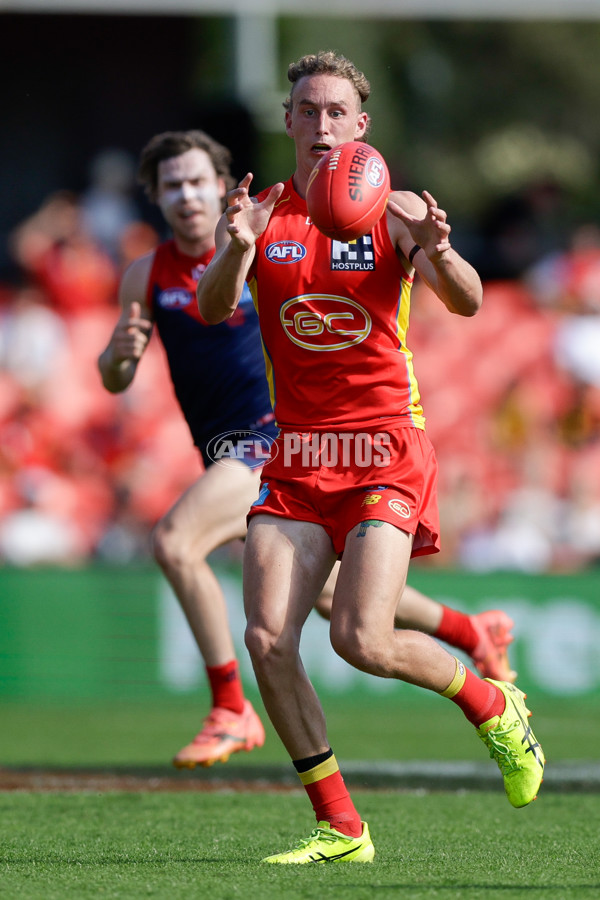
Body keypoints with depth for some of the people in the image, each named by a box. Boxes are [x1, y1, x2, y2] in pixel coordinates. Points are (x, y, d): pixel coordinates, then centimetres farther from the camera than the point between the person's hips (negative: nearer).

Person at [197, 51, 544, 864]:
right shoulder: (261, 214, 3)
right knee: (268, 638, -11)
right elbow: (212, 309, -11)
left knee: (362, 640, -16)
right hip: (296, 455, 3)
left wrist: (438, 253, -37)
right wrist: (235, 251, -33)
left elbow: (468, 303, -15)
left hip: (386, 453, -3)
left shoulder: (396, 211, -3)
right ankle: (339, 828, 1)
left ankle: (494, 708, 14)